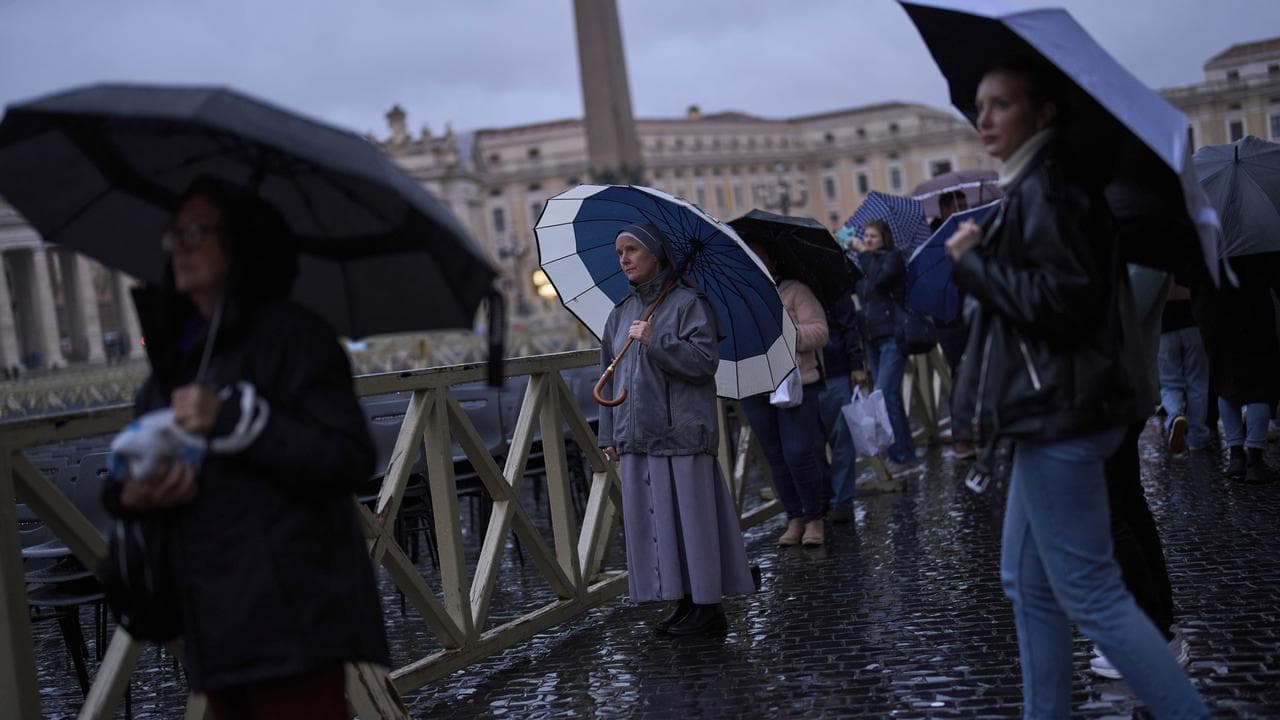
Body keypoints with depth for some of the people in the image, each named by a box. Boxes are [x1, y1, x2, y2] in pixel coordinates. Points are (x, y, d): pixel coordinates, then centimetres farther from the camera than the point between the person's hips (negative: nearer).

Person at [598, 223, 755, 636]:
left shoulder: (688, 303, -4)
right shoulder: (620, 314, 16)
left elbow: (705, 361, -13)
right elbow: (610, 378, 18)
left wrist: (656, 342, -20)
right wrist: (609, 435, 14)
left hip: (681, 433, -7)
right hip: (636, 438, 7)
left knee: (690, 517, -3)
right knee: (652, 521, 7)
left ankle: (707, 605, 6)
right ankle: (685, 602, 18)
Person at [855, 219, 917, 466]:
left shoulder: (893, 257, -4)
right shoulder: (865, 264, 17)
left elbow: (879, 278, -21)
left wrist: (864, 254, -10)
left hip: (892, 336, -8)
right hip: (872, 337, 8)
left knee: (885, 395, -16)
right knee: (891, 397, 9)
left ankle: (899, 451, -12)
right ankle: (905, 448, 15)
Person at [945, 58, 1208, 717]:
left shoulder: (1049, 188, -15)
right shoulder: (1038, 184, 16)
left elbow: (1063, 299, -24)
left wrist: (974, 260, -15)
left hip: (1060, 414, -11)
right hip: (1054, 409, 11)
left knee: (1089, 592, -5)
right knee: (1029, 581, 16)